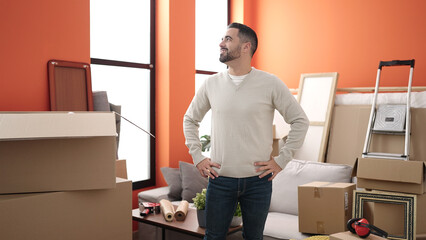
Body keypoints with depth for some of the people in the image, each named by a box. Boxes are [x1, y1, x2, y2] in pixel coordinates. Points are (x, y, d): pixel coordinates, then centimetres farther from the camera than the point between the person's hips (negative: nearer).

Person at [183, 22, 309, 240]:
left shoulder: (270, 84, -5)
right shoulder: (212, 84, 2)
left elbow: (300, 121, 0)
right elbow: (190, 119, 15)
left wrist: (281, 160, -4)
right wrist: (197, 157, 7)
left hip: (258, 180, -1)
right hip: (220, 179, 2)